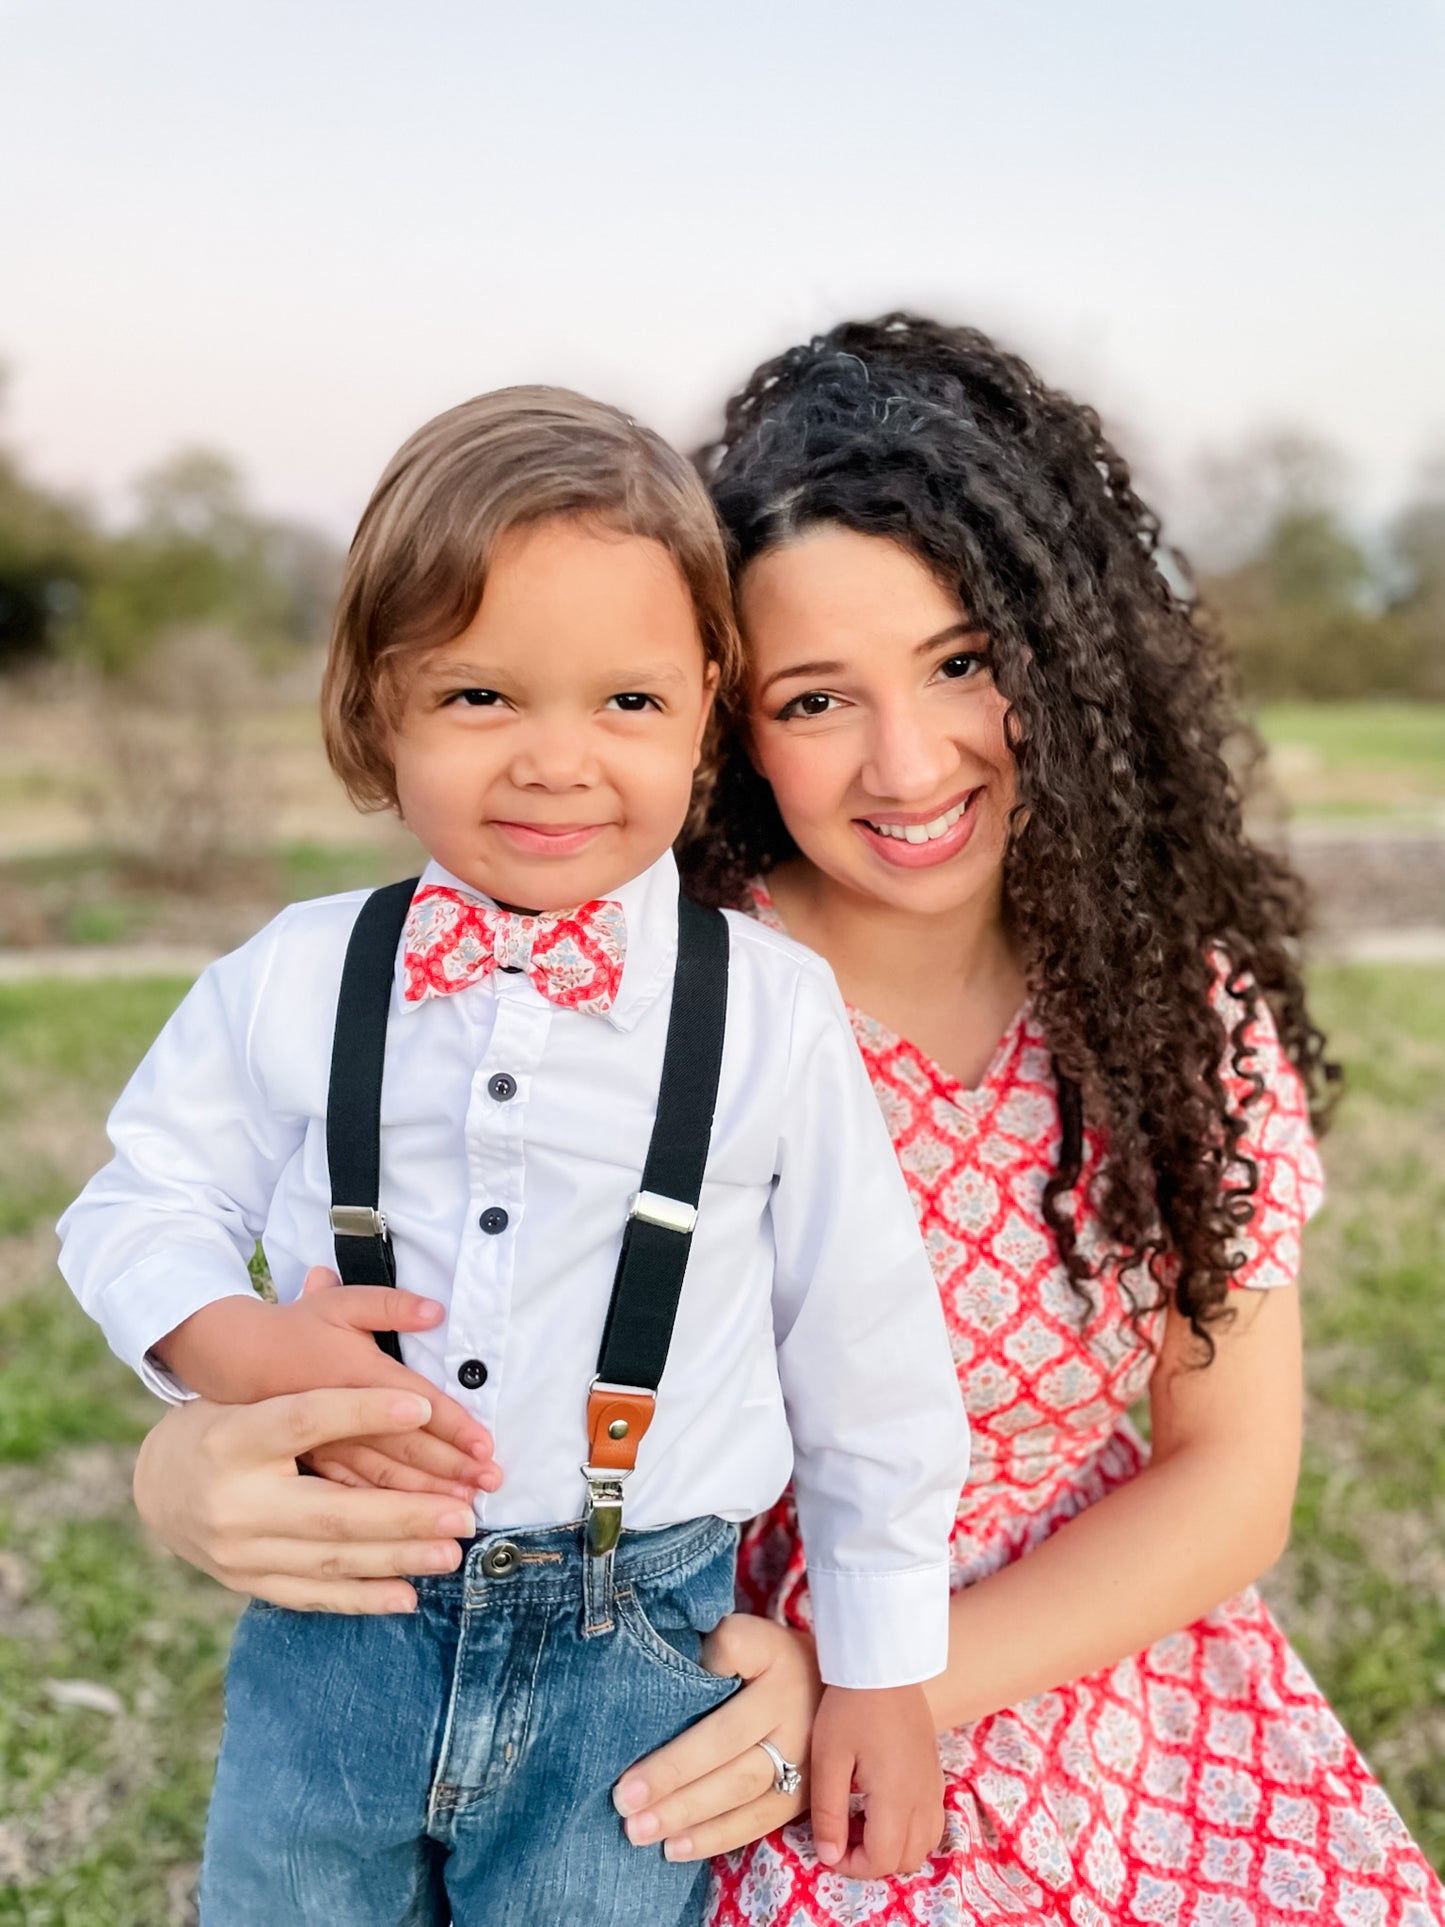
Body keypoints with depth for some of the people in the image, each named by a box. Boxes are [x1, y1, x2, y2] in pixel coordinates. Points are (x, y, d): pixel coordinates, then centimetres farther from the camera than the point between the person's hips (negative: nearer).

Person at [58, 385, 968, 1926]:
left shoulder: (771, 1010, -7)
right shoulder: (293, 982, -4)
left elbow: (862, 1358, 0)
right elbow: (141, 1204, 7)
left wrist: (882, 1671, 4)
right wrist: (246, 1347, -14)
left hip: (637, 1663, -1)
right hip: (333, 1637, 2)